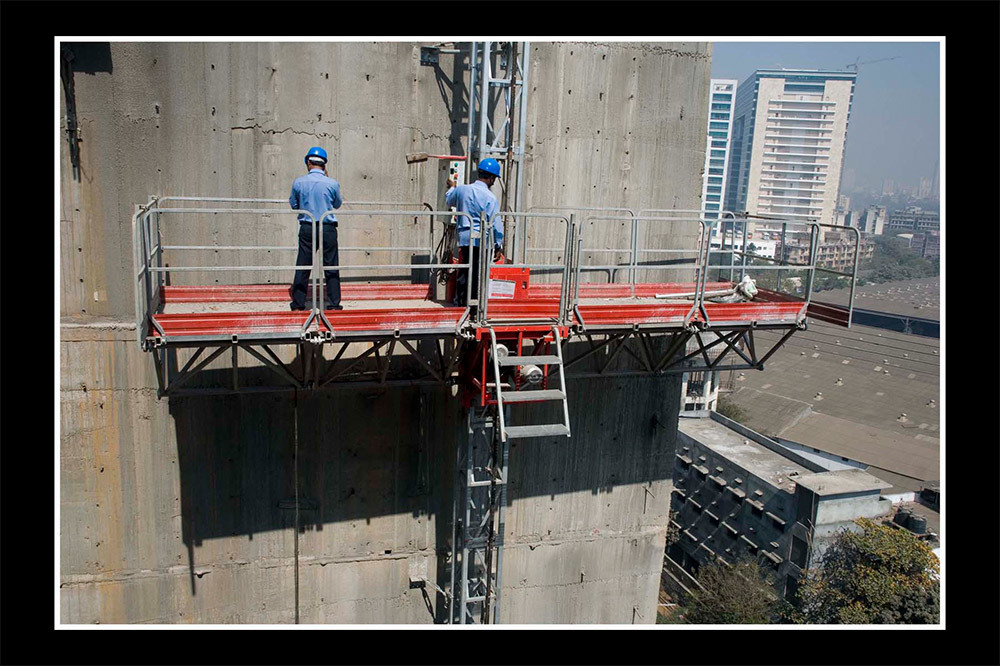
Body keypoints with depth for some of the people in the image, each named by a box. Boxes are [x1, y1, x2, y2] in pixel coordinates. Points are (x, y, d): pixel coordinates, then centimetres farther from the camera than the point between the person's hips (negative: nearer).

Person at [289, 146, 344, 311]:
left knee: (303, 265, 9)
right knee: (331, 266, 6)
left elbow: (294, 205, 10)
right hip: (328, 229, -1)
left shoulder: (298, 182, -3)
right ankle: (333, 302, 6)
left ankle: (298, 302, 13)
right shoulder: (332, 183, -7)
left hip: (306, 228, 1)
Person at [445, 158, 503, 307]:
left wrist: (452, 187, 45)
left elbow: (449, 201, 26)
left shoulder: (461, 189, 2)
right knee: (478, 275, 2)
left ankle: (460, 302, 23)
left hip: (464, 239, 5)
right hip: (482, 241, -5)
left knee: (463, 273, 16)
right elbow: (496, 224, -11)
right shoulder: (490, 198, -12)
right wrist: (499, 245, -1)